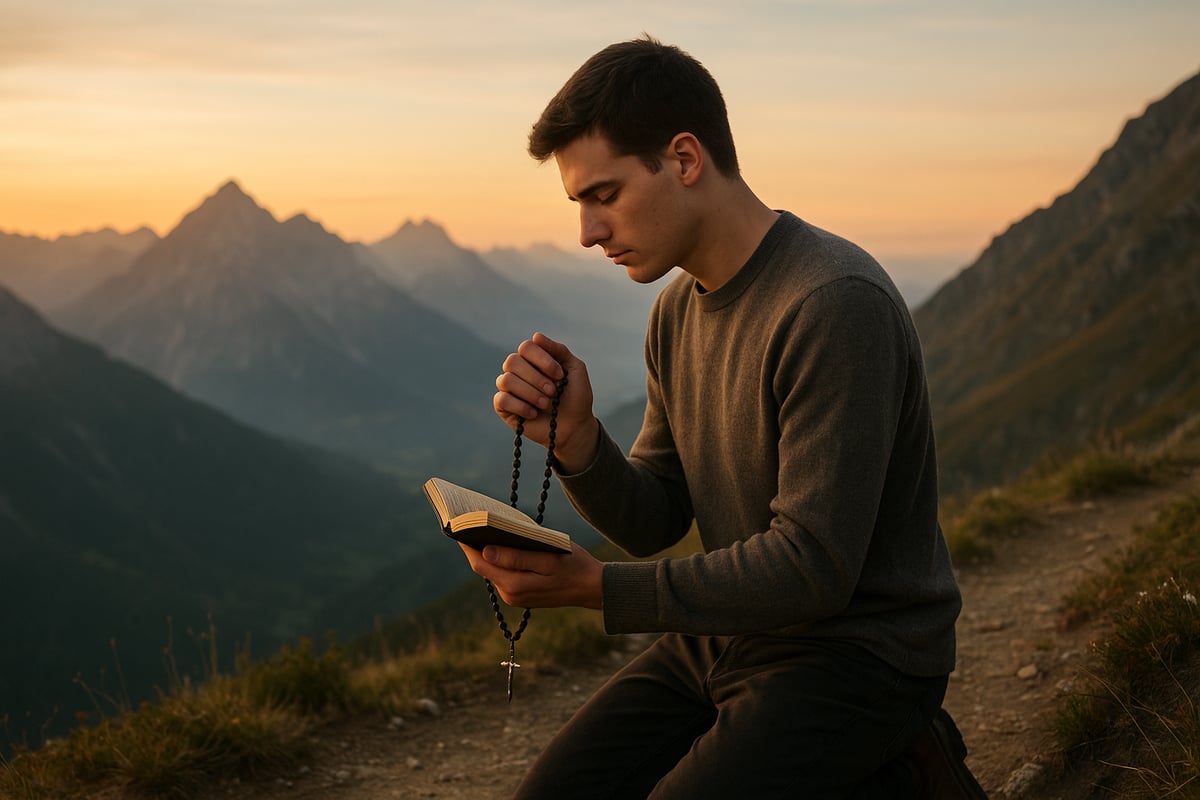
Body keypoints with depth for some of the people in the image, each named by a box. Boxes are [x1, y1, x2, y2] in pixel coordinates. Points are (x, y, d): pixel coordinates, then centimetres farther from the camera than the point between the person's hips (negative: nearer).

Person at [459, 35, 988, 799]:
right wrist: (574, 439, -14)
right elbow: (654, 522, 7)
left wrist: (596, 586, -23)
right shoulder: (679, 308, 6)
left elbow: (814, 569, -25)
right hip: (720, 638, 8)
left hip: (855, 655, -7)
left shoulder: (837, 304, -23)